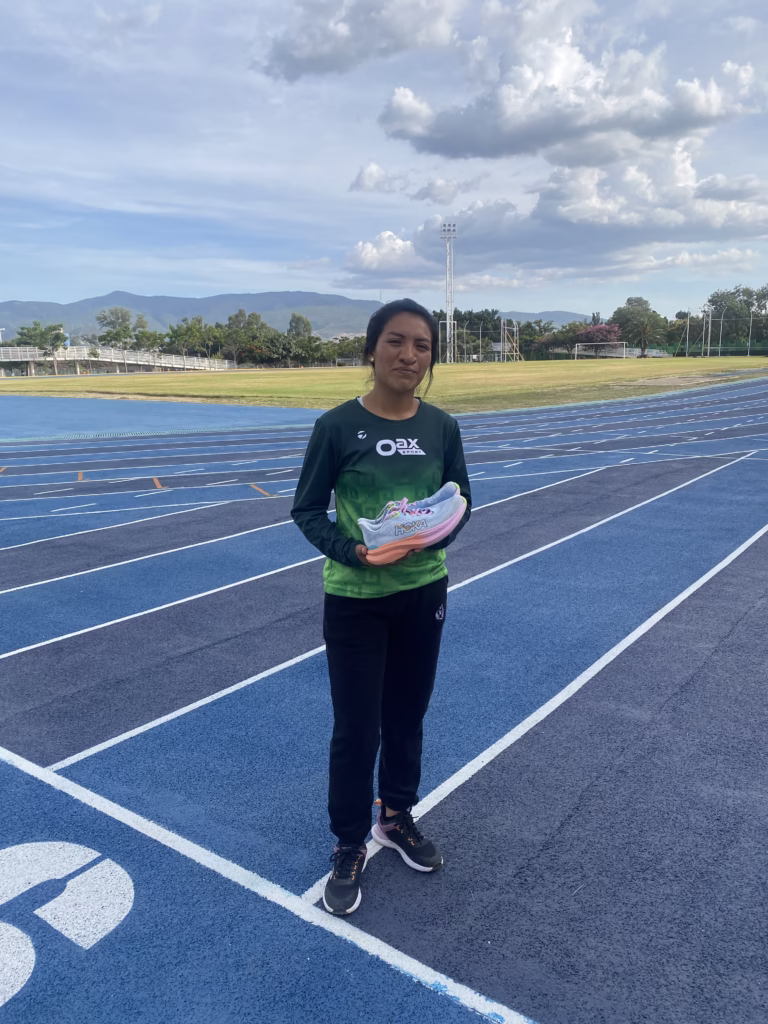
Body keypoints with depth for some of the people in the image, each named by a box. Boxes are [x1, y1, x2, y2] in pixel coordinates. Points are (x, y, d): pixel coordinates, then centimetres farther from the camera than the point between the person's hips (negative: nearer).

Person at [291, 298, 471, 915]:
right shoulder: (338, 425, -13)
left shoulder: (442, 427, -3)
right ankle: (350, 847, 29)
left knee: (407, 716, 19)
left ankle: (398, 817, 43)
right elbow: (307, 510, -8)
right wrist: (351, 551, -24)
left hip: (423, 593, 4)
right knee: (356, 729, 6)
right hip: (354, 600, -3)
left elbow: (460, 503, 5)